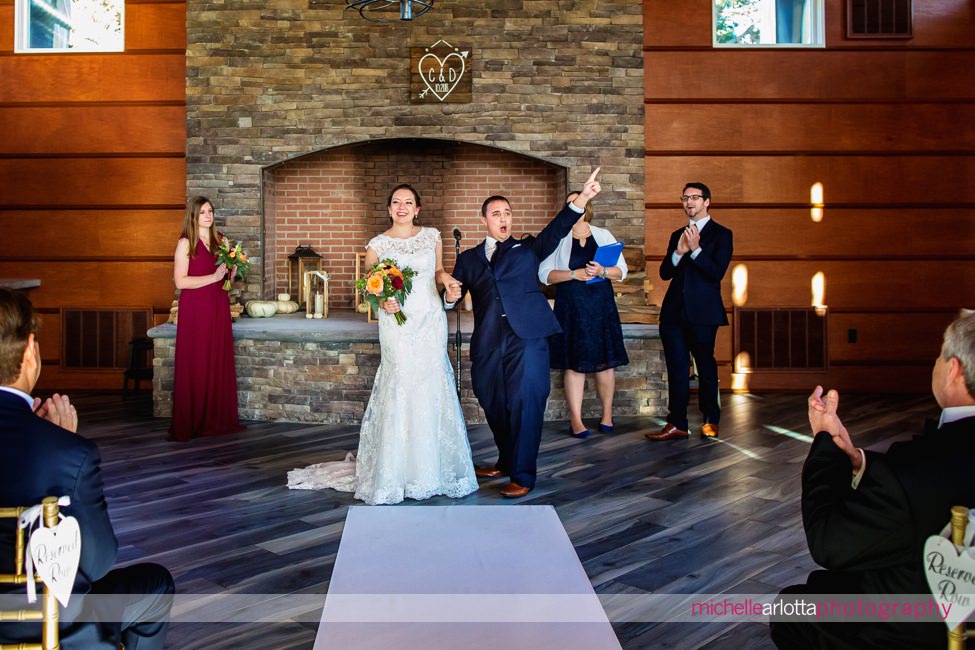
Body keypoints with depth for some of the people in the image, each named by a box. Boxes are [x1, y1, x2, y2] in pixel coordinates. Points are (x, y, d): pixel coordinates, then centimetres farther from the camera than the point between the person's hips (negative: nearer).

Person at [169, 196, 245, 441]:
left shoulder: (220, 240, 12)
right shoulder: (186, 243, -4)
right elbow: (180, 281, -13)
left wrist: (230, 272, 1)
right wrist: (213, 277, -16)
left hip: (218, 307, 5)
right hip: (195, 309, -5)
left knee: (220, 363, 5)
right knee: (194, 367, -3)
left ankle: (217, 419, 13)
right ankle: (189, 424, 5)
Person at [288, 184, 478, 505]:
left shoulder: (432, 236, 10)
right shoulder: (378, 245, 3)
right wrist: (382, 302, -13)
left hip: (431, 321, 3)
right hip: (398, 323, -3)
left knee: (434, 390, 3)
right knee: (400, 391, -7)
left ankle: (434, 467, 16)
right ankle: (398, 471, 3)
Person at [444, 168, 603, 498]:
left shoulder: (528, 247, 16)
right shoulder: (468, 258, 20)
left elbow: (558, 229, 0)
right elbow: (451, 295, 12)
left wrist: (582, 198, -15)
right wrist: (450, 295, -13)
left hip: (527, 336, -3)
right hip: (488, 342, 3)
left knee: (525, 403, -8)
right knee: (494, 404, 11)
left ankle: (523, 475, 1)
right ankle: (506, 461, 32)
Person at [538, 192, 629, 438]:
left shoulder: (603, 235, 12)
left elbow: (621, 270, 8)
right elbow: (545, 274, -2)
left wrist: (603, 271, -13)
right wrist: (574, 274, -15)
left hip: (601, 306, 2)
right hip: (571, 308, -1)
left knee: (605, 361, 2)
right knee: (574, 362, -3)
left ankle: (607, 414, 17)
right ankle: (576, 420, 0)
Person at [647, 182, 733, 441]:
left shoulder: (721, 234, 1)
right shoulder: (677, 235, 17)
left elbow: (717, 272, -11)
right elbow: (665, 273, 8)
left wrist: (696, 249, -19)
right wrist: (679, 252, -8)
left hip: (703, 312, -4)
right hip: (674, 311, 5)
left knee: (706, 364, 6)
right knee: (677, 368, 2)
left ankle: (711, 420, 20)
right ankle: (677, 424, 4)